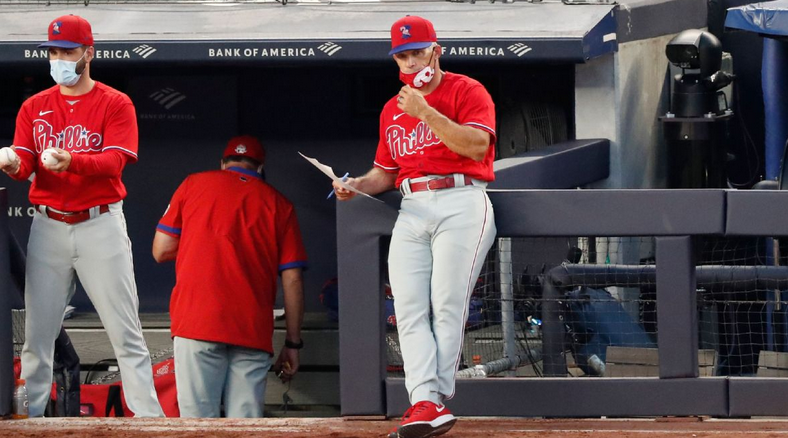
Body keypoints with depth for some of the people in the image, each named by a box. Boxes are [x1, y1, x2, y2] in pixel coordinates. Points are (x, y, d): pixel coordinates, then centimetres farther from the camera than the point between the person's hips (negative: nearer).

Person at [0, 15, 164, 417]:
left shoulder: (116, 105, 1)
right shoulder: (35, 108, 11)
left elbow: (114, 161, -13)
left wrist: (71, 162, -32)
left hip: (100, 225, -3)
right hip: (49, 228, 3)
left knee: (125, 332, -4)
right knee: (36, 334, 3)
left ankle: (148, 417, -4)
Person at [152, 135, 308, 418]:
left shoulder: (194, 185, 13)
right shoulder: (278, 204, 13)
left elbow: (161, 251, 13)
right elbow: (292, 280, 7)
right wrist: (293, 344, 11)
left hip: (197, 321, -1)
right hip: (254, 331, 1)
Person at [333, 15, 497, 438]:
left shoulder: (467, 91, 2)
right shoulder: (392, 109, 22)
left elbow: (477, 145, -14)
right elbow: (385, 171, 29)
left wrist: (427, 112, -19)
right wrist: (357, 185, 8)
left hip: (461, 207, -6)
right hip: (412, 211, 6)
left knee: (447, 305, -14)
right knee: (409, 309, -10)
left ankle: (434, 400, -14)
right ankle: (426, 402, -20)